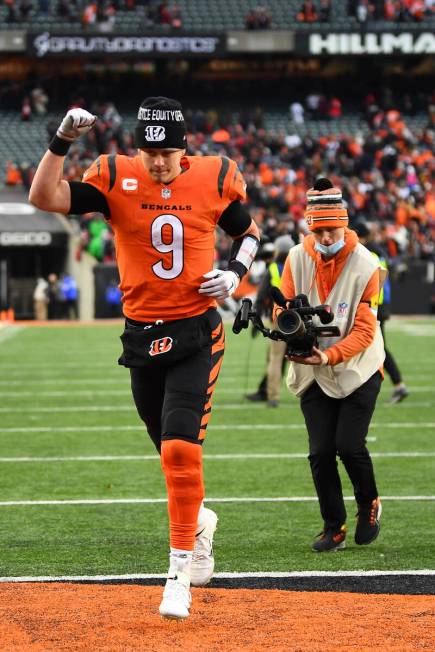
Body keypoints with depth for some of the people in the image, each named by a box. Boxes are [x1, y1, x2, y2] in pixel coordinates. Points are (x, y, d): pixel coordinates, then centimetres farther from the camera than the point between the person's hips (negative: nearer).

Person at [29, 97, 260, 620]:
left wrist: (235, 272, -5)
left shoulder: (215, 178, -3)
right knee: (174, 453, 13)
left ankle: (179, 573, -10)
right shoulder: (116, 178, -4)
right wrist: (62, 141, -26)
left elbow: (247, 231, 13)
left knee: (180, 448, -15)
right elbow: (44, 197, -15)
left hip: (197, 335, -2)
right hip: (142, 337, 2)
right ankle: (198, 522, 44)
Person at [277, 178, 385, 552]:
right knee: (320, 451, -3)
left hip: (358, 370, -3)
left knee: (349, 445, -12)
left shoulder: (365, 265, -14)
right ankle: (334, 527, 11)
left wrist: (329, 355, -33)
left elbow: (365, 330, -17)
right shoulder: (297, 258, -4)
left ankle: (369, 504, 17)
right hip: (313, 376, 3)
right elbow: (283, 311, -1)